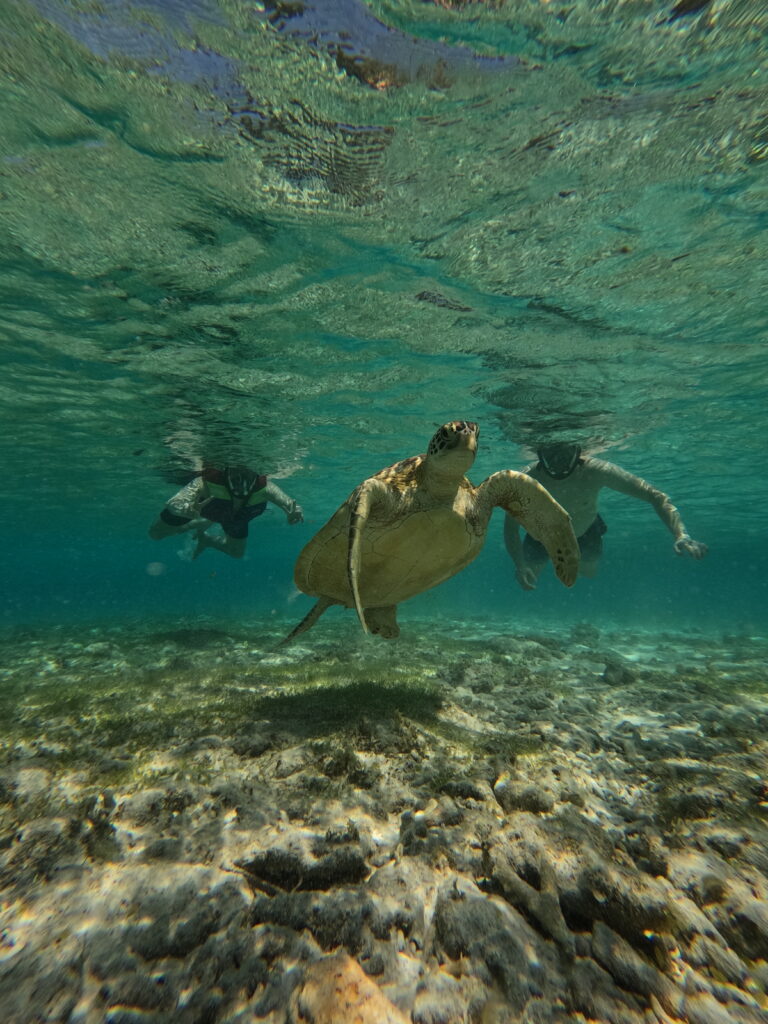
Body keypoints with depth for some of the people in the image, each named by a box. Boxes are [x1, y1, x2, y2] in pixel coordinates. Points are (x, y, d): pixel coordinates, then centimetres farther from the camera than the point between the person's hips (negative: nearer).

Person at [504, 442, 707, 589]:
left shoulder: (596, 471, -38)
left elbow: (655, 496, -33)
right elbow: (510, 526, -30)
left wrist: (682, 536, -48)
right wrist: (519, 565, -43)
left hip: (585, 531, 1)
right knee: (528, 581, 5)